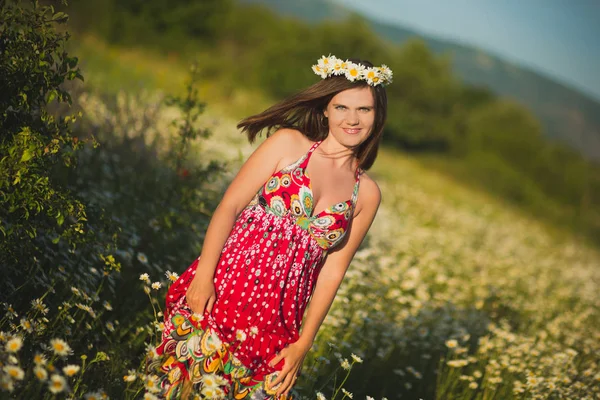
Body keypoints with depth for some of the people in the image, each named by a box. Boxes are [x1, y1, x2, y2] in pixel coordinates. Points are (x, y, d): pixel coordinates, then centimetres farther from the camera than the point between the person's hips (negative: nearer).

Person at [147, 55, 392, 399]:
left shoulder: (367, 193, 8)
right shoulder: (288, 143, 1)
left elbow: (332, 271, 7)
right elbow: (229, 206, -4)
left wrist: (303, 344, 4)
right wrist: (203, 275, -14)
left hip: (277, 319, 2)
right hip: (222, 288, -2)